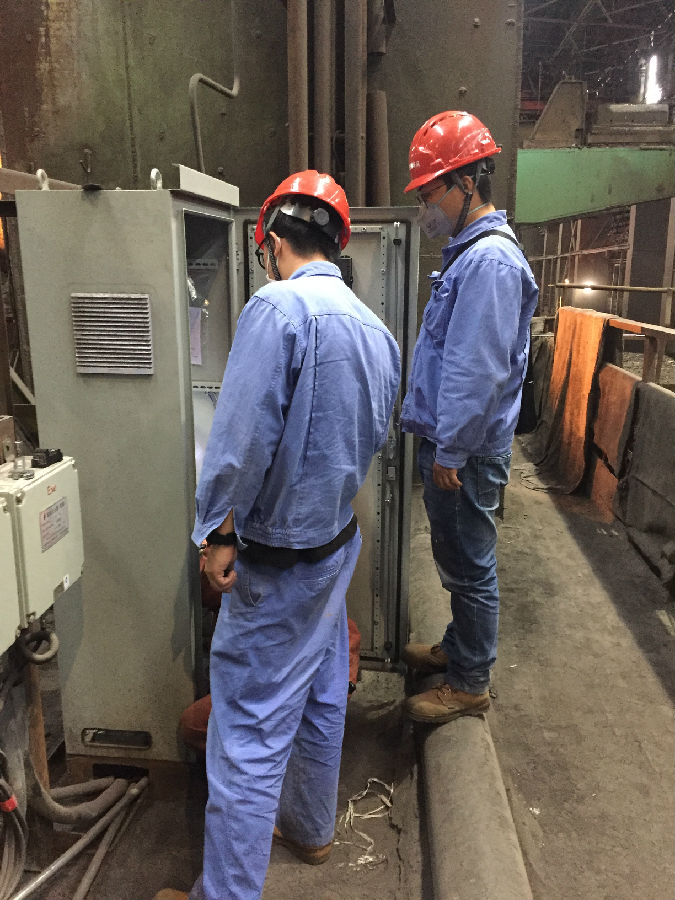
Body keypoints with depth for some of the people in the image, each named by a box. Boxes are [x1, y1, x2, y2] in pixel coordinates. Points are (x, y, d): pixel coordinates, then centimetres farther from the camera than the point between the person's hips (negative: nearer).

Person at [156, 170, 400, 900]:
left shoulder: (277, 306, -20)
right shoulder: (375, 327, 5)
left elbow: (243, 436, -25)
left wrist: (217, 531, -14)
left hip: (277, 558, -8)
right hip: (338, 539, 9)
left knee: (249, 730, 3)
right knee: (321, 695, 23)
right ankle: (310, 828, 44)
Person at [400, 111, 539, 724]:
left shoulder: (490, 260, -20)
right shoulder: (470, 251, 14)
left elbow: (478, 370, -25)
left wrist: (450, 453, -20)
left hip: (467, 454, -10)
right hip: (451, 443, 10)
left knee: (470, 567, 5)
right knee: (459, 562, 22)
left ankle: (470, 683, 22)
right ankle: (459, 648, 40)